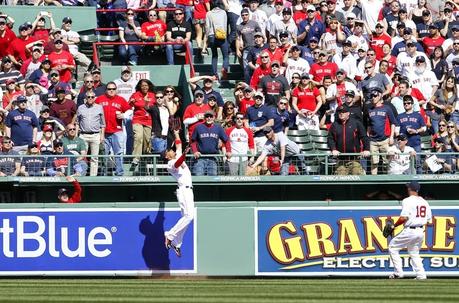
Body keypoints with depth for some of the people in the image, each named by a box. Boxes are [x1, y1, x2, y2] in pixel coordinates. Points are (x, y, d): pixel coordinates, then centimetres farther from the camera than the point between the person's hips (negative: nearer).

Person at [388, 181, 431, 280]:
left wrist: (394, 226, -6)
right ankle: (421, 275, 8)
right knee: (414, 253, 19)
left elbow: (404, 218, -19)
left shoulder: (408, 201, -11)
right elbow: (429, 218, 13)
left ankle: (398, 272, -1)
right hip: (421, 231, 7)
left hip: (410, 230, -7)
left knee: (392, 247, 6)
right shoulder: (424, 202, 11)